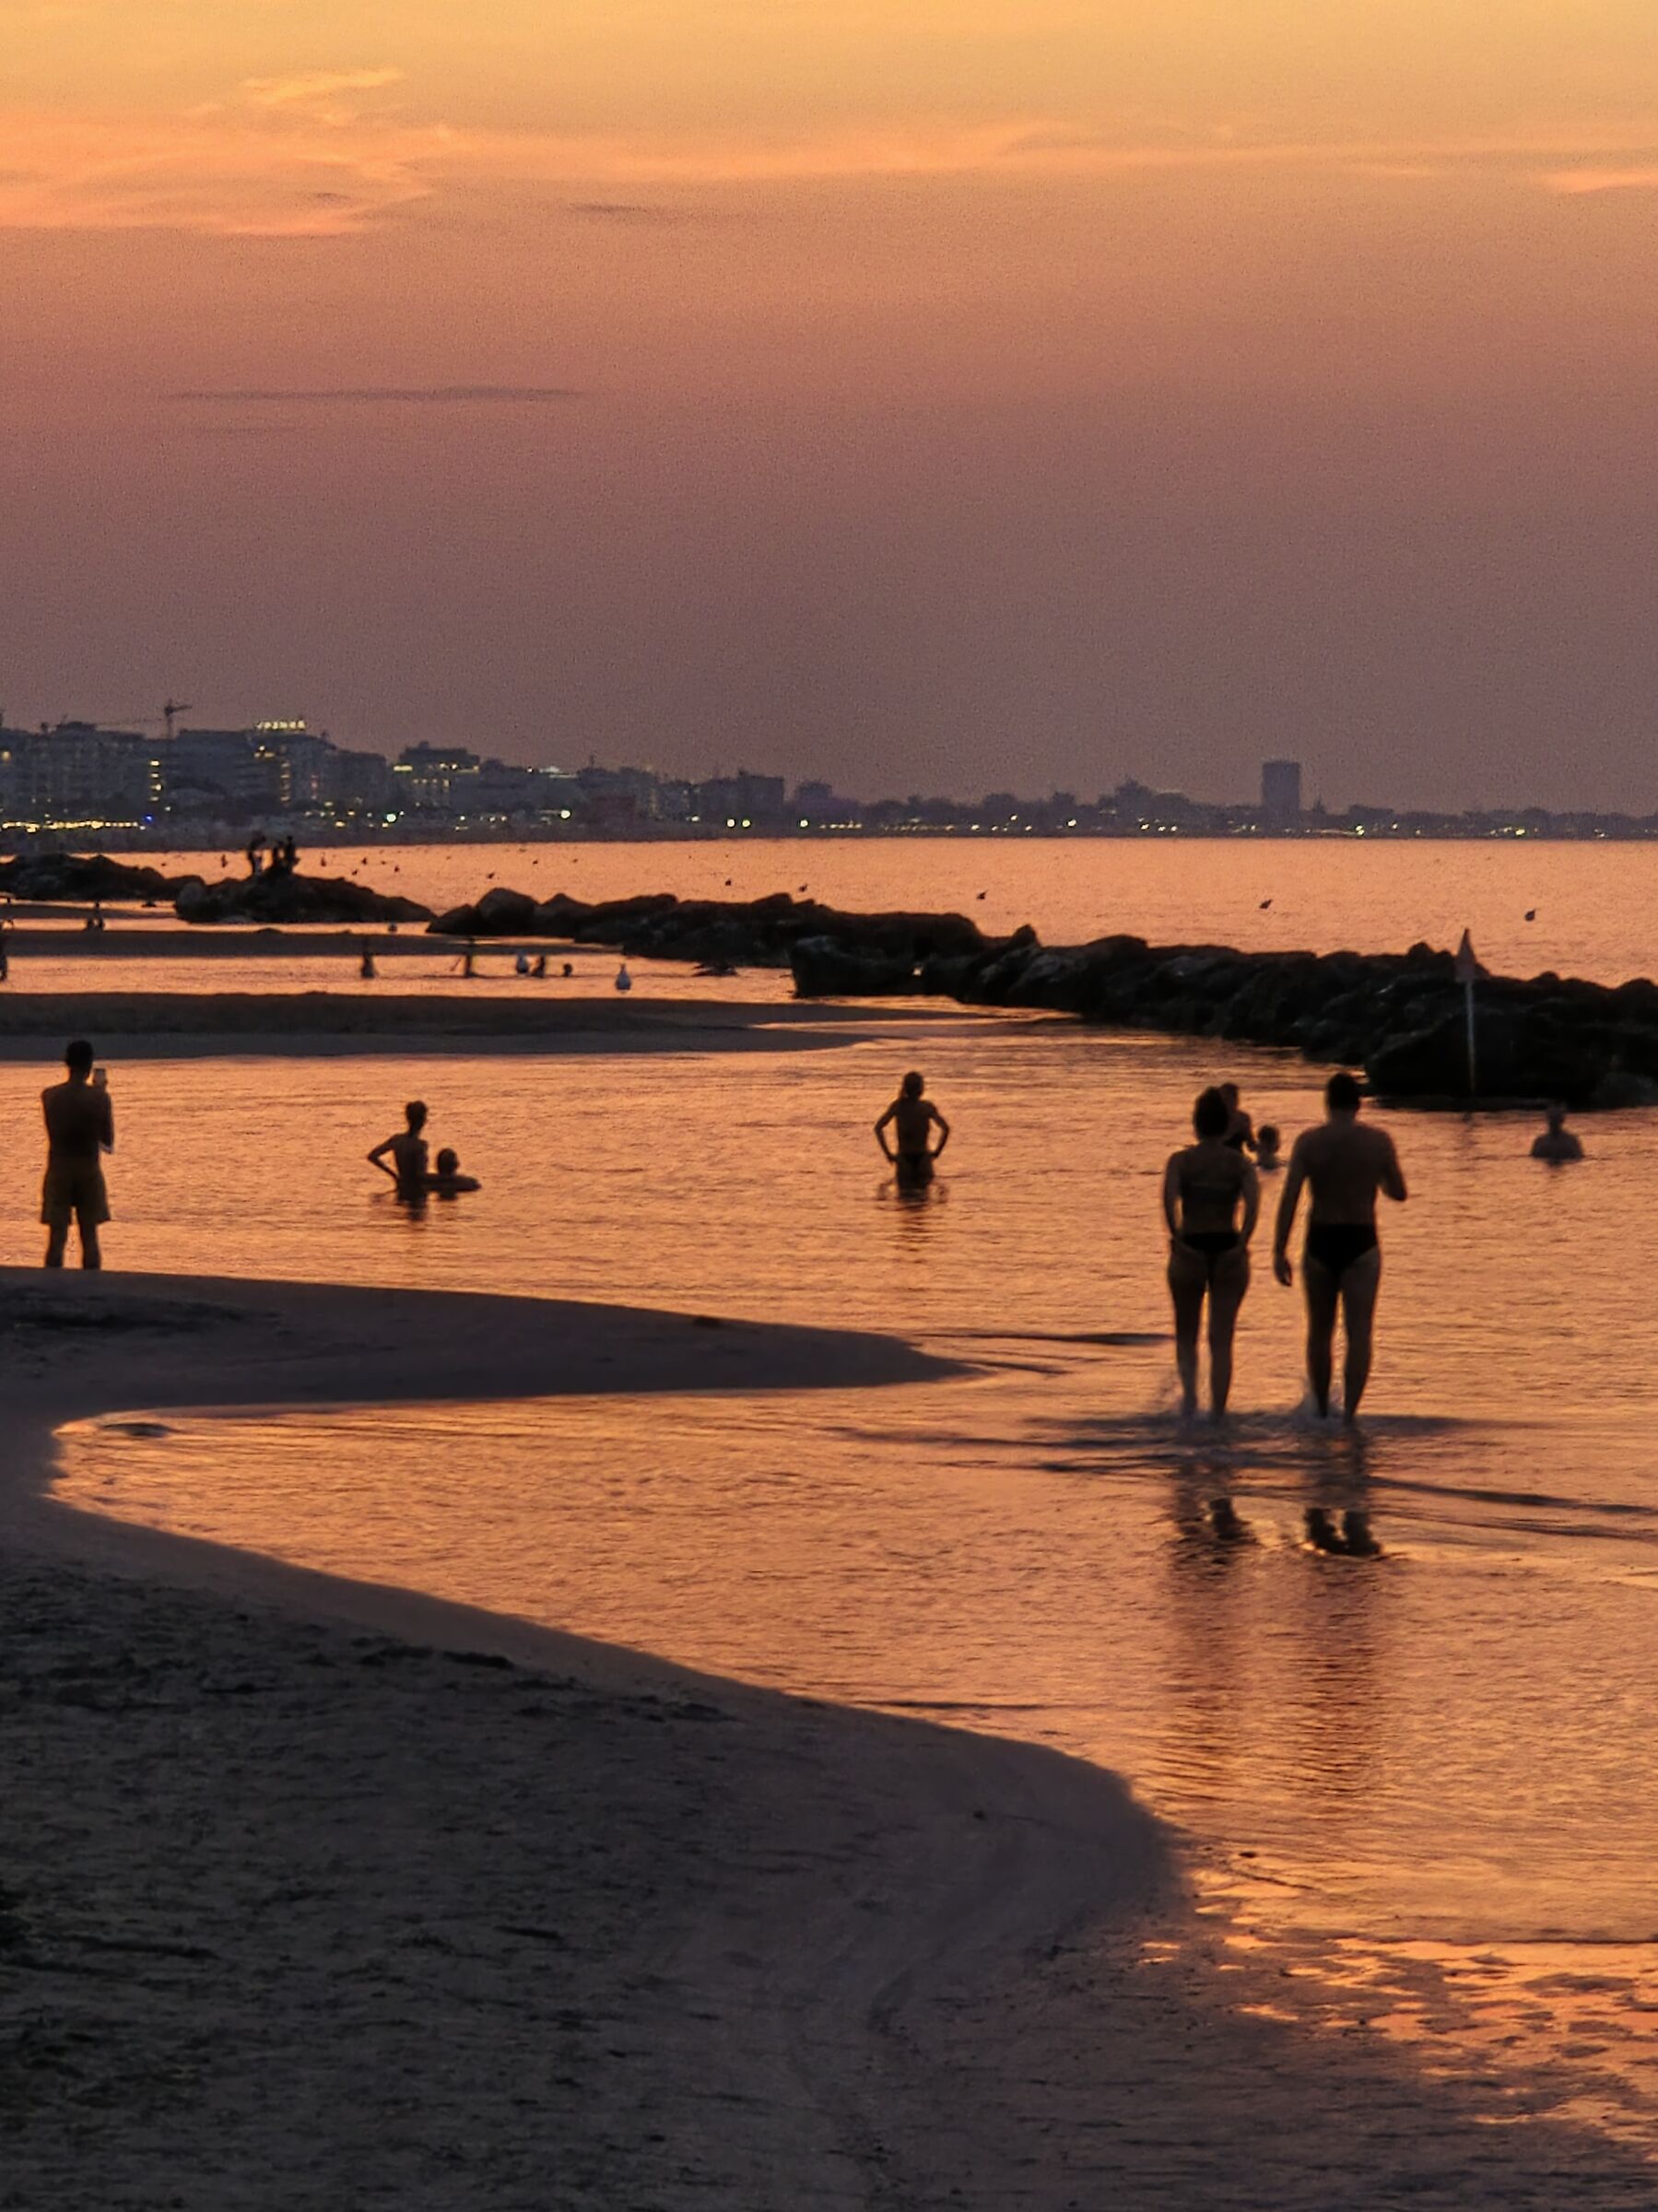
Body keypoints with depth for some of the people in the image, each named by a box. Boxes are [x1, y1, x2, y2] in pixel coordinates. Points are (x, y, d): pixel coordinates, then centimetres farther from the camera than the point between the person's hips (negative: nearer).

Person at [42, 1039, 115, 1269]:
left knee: (56, 1238, 2)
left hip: (58, 1172, 0)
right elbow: (108, 1144, -1)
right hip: (88, 1172, 0)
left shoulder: (49, 1096, -7)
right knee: (89, 1237, 8)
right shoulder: (98, 1098, -11)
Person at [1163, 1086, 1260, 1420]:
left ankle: (1189, 1390, -9)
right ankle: (1217, 1411, 0)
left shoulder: (1180, 1160, -1)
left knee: (1186, 1335, 16)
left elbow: (1169, 1197, -19)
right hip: (1229, 1252, 1)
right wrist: (1242, 1243, -14)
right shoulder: (1240, 1163, 3)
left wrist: (1177, 1238, -16)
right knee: (1221, 1340, 6)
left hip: (1189, 1252, -1)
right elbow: (1253, 1200, -15)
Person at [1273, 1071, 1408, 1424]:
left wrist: (1279, 1252, -9)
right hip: (1361, 1243, -1)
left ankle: (1321, 1410, 26)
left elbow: (1289, 1199, -11)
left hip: (1320, 1242, 1)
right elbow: (1399, 1194, 7)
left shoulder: (1309, 1142, -4)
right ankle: (1349, 1412, -18)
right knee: (1359, 1332, -4)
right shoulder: (1378, 1141, -3)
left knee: (1320, 1330, 16)